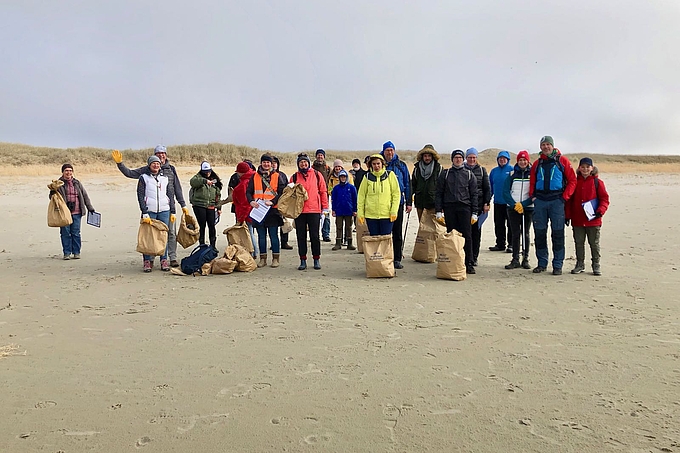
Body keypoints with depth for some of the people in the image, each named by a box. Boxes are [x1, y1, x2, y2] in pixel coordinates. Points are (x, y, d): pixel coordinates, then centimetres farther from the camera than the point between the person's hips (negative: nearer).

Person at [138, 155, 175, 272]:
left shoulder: (165, 178, 15)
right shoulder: (143, 178, 5)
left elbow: (171, 195, 17)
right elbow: (140, 196, -1)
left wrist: (172, 212, 11)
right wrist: (144, 213, -10)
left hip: (164, 211, 2)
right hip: (149, 211, -2)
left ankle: (164, 260, 6)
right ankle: (147, 261, 1)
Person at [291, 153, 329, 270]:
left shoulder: (317, 175, 5)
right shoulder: (294, 177, 9)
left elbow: (323, 192, 6)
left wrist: (325, 208, 3)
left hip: (314, 210, -2)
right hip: (299, 211, 2)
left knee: (315, 236, 3)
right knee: (301, 236, 6)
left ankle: (317, 260, 14)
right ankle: (303, 260, 14)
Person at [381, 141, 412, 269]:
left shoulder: (401, 165, 6)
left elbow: (407, 184, 8)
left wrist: (409, 202, 3)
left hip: (398, 202, 0)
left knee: (397, 232, 4)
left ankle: (397, 259, 11)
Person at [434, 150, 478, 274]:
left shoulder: (469, 174, 11)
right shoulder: (445, 174, 12)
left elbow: (474, 195, 9)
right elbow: (438, 193, 9)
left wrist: (474, 213, 2)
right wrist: (438, 211, -1)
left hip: (464, 207, -1)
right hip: (449, 208, 1)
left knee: (466, 236, -3)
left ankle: (469, 264, 1)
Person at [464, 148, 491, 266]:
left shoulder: (482, 170, 10)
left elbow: (487, 188, 10)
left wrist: (487, 203, 1)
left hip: (478, 205, 1)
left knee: (476, 231, 4)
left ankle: (474, 257, 11)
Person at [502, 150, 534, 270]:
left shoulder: (533, 174, 2)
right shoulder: (512, 174, 6)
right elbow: (505, 192, 2)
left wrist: (523, 204, -13)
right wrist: (514, 204, -11)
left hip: (528, 208, -1)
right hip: (513, 208, 1)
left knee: (525, 234, 4)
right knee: (515, 234, 1)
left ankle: (525, 259, 12)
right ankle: (515, 260, 6)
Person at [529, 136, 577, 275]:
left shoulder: (562, 161, 4)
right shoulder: (537, 163, 14)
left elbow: (572, 180, 3)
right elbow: (532, 182, 19)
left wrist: (565, 197, -6)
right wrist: (532, 196, 4)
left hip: (556, 200, -3)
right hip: (540, 201, 3)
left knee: (558, 233, -2)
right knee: (539, 233, 5)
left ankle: (557, 265, 5)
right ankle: (542, 263, 15)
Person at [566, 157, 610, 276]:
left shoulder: (597, 182, -1)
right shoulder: (575, 182, 6)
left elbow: (604, 199, 0)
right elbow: (569, 200, 9)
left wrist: (600, 211, -15)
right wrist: (568, 215, 5)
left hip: (593, 220, -2)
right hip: (577, 220, 2)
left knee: (594, 243, 7)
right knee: (579, 243, 9)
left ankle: (596, 265, 17)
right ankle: (580, 264, 20)